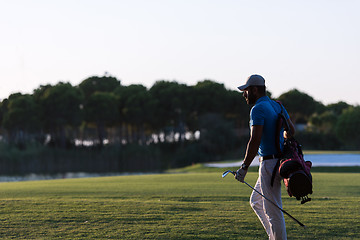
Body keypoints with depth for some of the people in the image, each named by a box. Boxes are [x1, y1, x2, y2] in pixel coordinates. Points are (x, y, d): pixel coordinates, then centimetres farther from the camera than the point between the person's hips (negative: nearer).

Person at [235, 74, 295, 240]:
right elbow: (291, 130, 19)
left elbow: (255, 140, -24)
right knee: (256, 201, 21)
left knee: (273, 210, -4)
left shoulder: (258, 109, -15)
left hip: (269, 163, -10)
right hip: (280, 158, 10)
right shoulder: (278, 106, 12)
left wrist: (244, 167, -23)